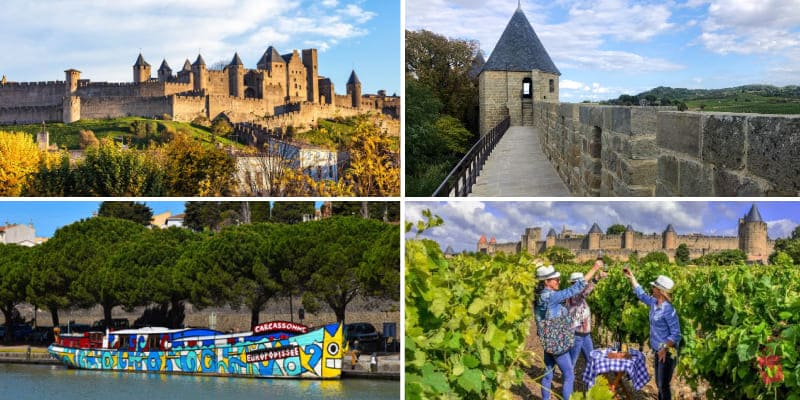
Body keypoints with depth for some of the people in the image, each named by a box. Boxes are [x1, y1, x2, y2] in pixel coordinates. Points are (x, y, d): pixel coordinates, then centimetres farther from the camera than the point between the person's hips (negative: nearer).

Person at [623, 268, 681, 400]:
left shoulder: (668, 310, -23)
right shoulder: (654, 303, 2)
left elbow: (676, 335, -23)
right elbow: (642, 295, 22)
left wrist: (665, 348, -27)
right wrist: (631, 278, 21)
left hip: (667, 352, -9)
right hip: (659, 351, 9)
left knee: (663, 385, -1)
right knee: (659, 383, 18)